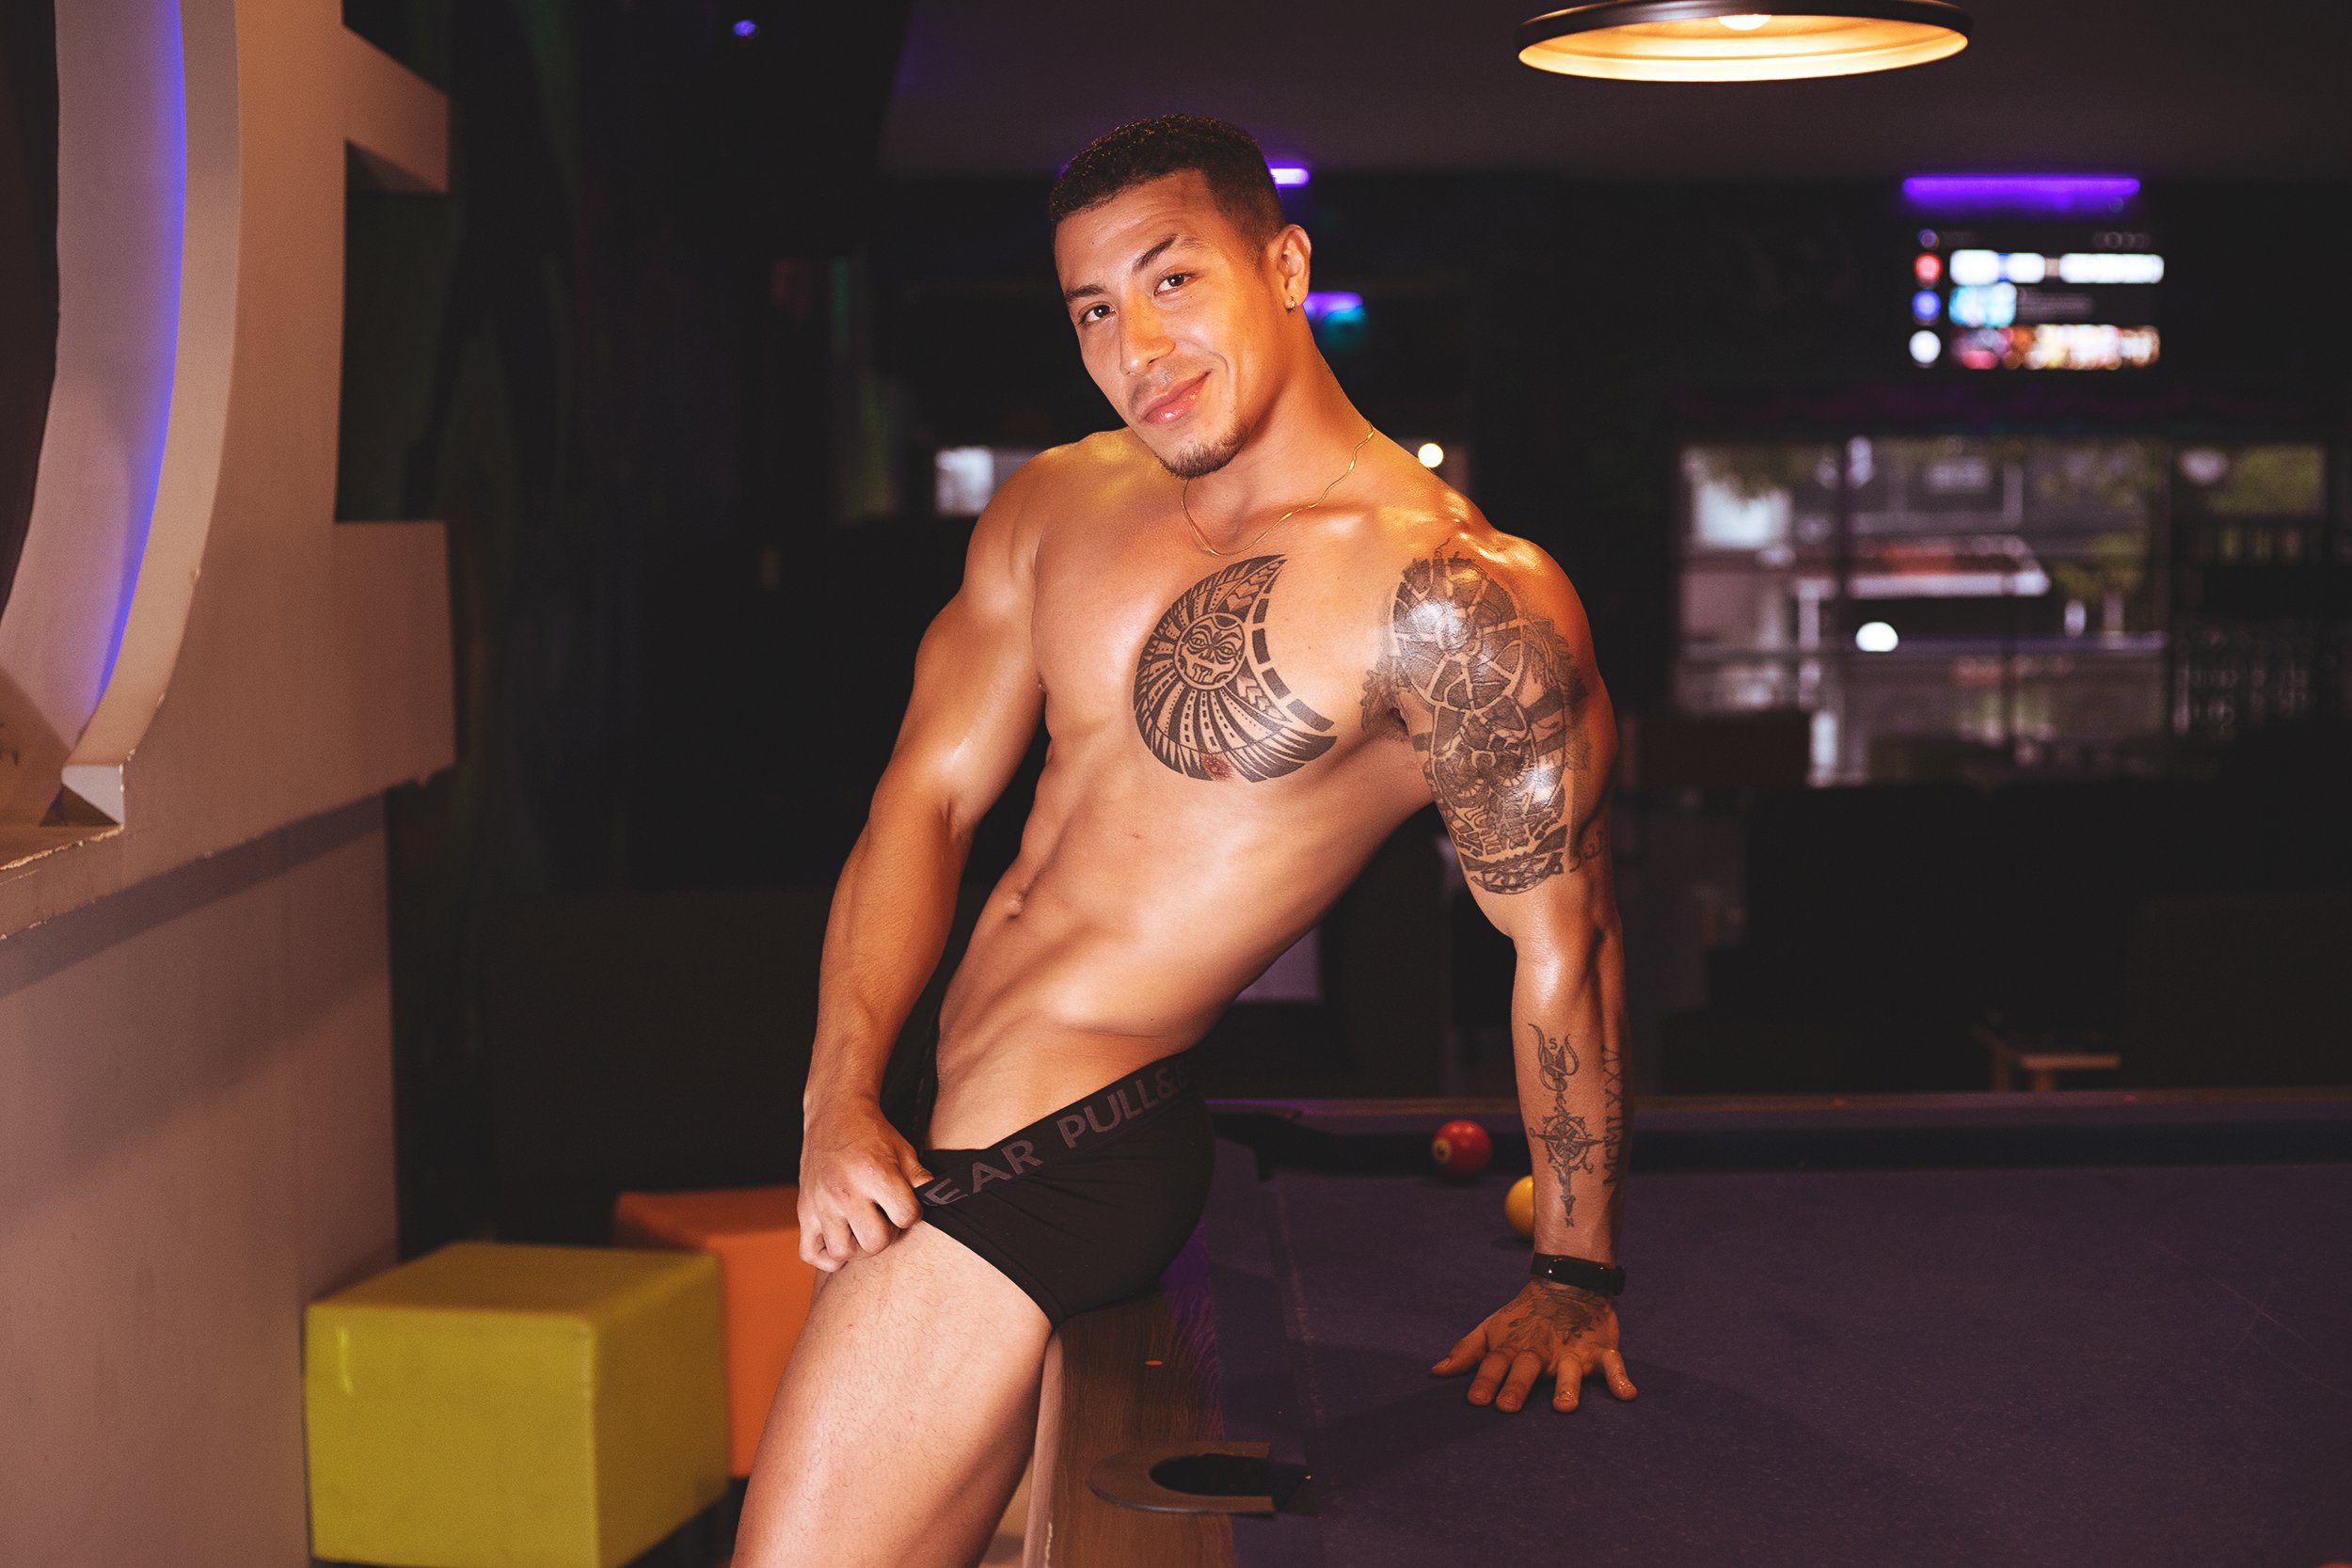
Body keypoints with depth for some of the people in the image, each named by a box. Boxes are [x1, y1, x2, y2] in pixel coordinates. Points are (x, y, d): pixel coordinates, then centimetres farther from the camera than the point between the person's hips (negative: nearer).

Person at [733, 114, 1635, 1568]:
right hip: (937, 1123, 8)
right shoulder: (1054, 506, 7)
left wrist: (1575, 1281, -6)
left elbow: (1564, 943, -9)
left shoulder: (1464, 599, -15)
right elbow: (929, 794, 7)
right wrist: (843, 1096, -6)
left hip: (1063, 1146, -8)